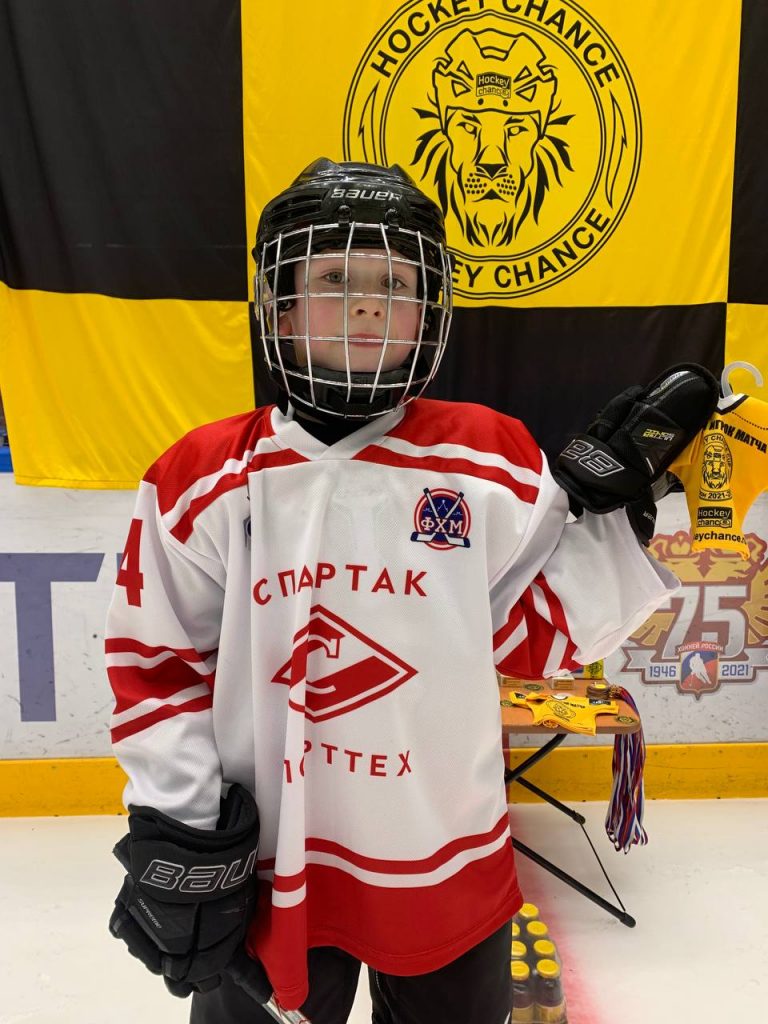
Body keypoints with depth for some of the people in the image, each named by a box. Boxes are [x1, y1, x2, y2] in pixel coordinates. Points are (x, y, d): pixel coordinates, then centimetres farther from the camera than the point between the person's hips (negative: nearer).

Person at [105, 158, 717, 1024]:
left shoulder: (489, 461, -9)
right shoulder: (203, 480, -9)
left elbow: (540, 630, -4)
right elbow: (155, 661, -2)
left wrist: (631, 503, -12)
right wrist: (177, 833, -4)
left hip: (447, 871, 1)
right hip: (259, 877, 0)